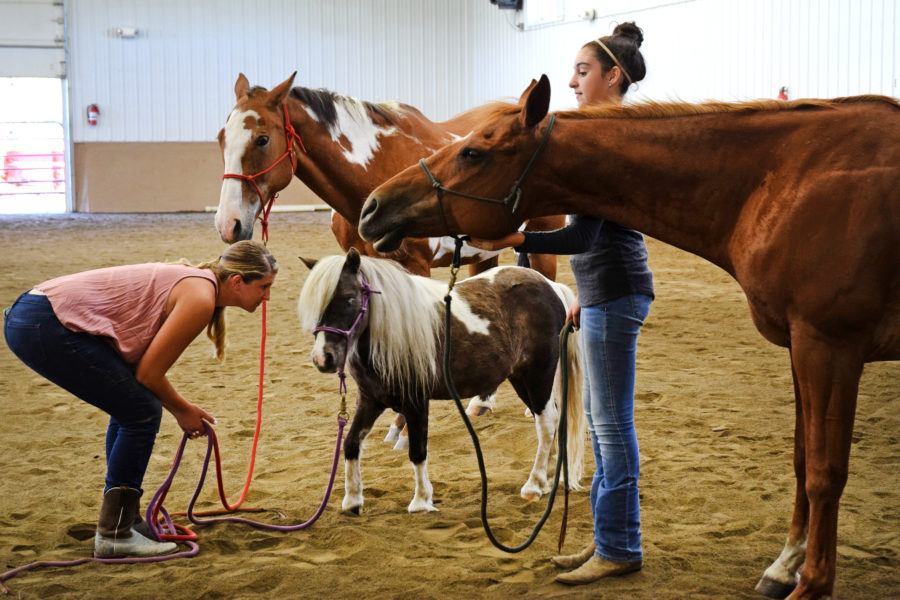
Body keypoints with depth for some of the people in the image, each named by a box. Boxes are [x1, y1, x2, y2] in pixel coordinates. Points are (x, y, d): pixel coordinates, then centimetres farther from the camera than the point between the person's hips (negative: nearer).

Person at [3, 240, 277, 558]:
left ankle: (124, 518, 26)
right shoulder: (200, 299, -12)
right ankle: (115, 534, 1)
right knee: (142, 412, -5)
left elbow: (144, 365, 21)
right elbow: (148, 373, -8)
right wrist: (183, 411, 8)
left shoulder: (195, 282, 17)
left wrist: (182, 408, 19)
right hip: (45, 327, -10)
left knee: (132, 409, 18)